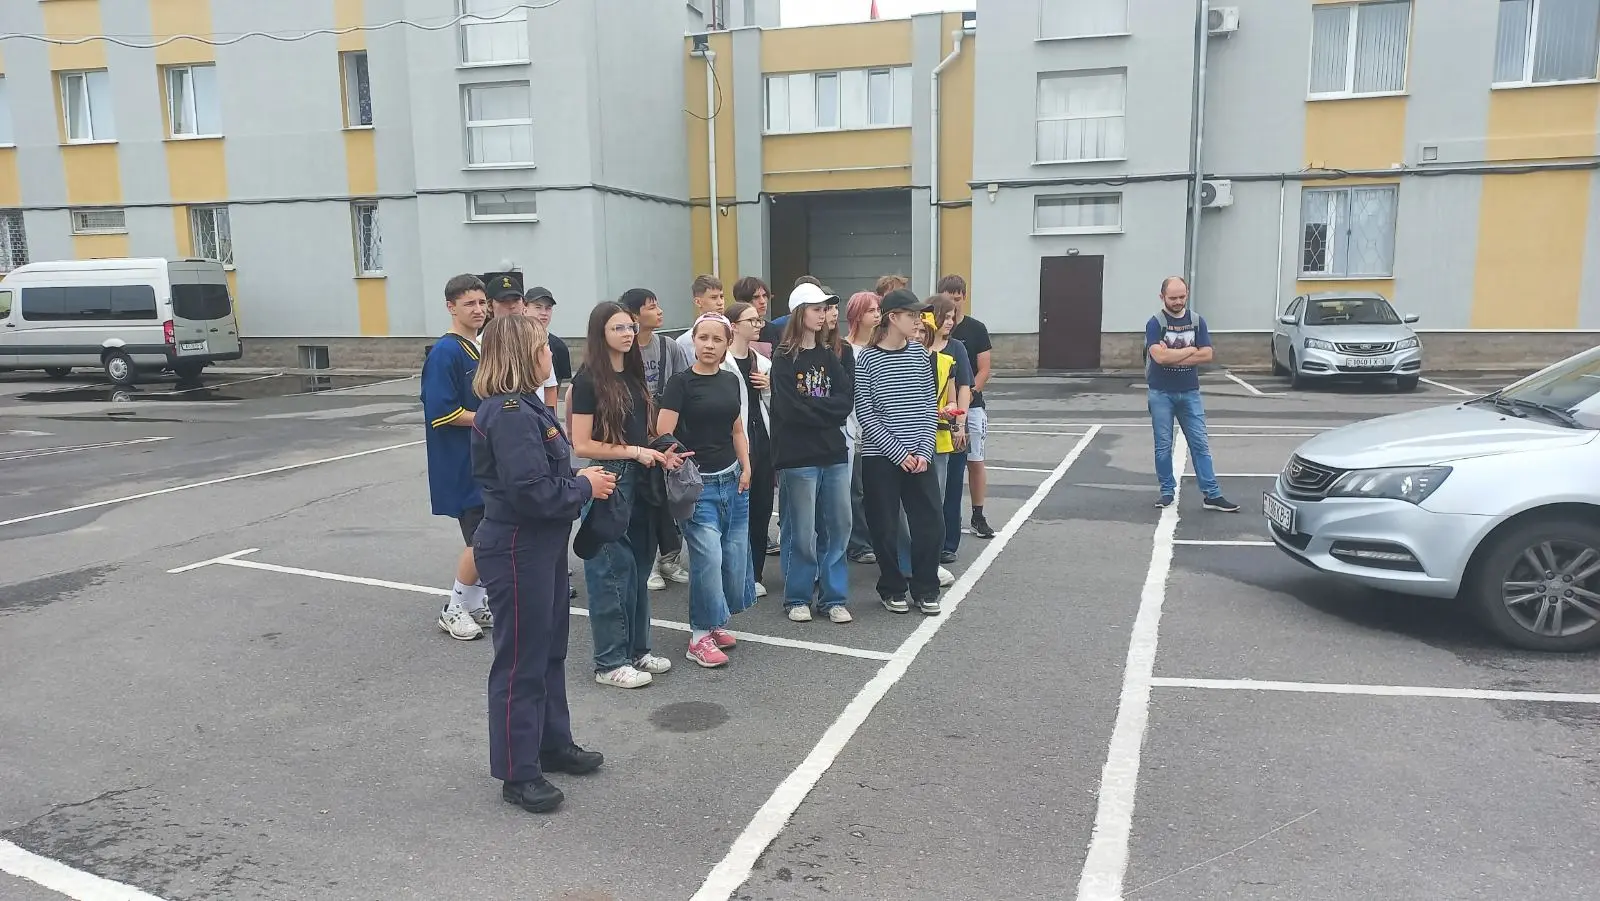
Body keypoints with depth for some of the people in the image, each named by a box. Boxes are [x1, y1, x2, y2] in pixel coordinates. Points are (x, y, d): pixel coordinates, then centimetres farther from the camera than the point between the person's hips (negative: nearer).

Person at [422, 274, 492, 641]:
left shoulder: (485, 347, 11)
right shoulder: (445, 353, -15)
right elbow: (442, 413, -21)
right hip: (462, 463, -8)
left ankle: (474, 605, 26)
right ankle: (454, 610, 12)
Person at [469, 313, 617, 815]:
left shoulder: (525, 406, 10)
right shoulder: (511, 414, -22)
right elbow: (531, 490, -28)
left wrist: (581, 481, 1)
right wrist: (585, 488, -14)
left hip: (543, 546, 10)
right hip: (517, 551, -10)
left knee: (550, 650, 20)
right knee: (521, 660, 2)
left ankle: (554, 745, 35)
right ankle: (518, 773, 16)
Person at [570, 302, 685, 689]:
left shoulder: (634, 376, 11)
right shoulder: (589, 380, -10)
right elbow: (582, 445, -15)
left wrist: (659, 454, 3)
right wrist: (635, 451, -15)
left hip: (638, 481, 7)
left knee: (638, 569, 13)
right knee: (612, 571, -1)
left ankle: (637, 650, 26)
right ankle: (610, 662, 10)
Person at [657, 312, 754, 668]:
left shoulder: (730, 381, 10)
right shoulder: (681, 383, -7)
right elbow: (664, 435, -13)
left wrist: (746, 467, 8)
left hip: (732, 480, 6)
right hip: (697, 484, -6)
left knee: (735, 556, 6)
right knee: (709, 558, -12)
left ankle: (716, 622, 26)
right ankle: (700, 636, 3)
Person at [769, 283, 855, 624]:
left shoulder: (830, 355, 13)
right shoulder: (784, 359, -3)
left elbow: (847, 400, 0)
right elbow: (791, 409, -15)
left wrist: (813, 408, -11)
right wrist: (829, 410, -7)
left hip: (834, 453, 5)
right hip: (798, 456, -5)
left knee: (838, 527, 7)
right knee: (802, 533, 1)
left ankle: (833, 597, 19)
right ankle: (798, 598, 17)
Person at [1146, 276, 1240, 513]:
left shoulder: (1197, 320, 3)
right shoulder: (1155, 323, -7)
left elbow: (1206, 355, -6)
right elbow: (1159, 357, -21)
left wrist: (1172, 356, -14)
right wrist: (1190, 350, -10)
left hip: (1190, 392, 3)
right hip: (1161, 393, -2)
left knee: (1200, 444, 3)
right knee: (1163, 446, 6)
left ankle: (1212, 495, 5)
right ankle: (1167, 491, 17)